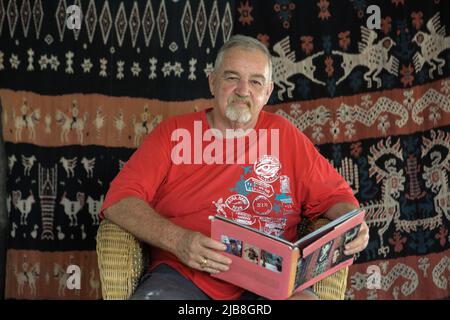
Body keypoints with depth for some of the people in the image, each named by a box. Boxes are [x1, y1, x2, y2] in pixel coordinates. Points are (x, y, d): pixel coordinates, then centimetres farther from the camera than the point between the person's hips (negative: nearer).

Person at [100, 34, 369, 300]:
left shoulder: (284, 136, 13)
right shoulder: (174, 132, 8)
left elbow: (336, 194, 20)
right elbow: (119, 200, -1)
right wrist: (177, 240, -17)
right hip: (184, 276, -1)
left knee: (305, 297, -31)